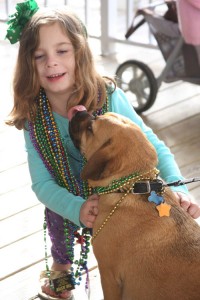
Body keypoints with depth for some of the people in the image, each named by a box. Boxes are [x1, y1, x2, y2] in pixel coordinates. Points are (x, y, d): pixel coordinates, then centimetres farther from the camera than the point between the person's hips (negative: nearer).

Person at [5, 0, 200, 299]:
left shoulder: (109, 98, -30)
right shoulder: (34, 118, -23)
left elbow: (153, 147, -26)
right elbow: (43, 183, -22)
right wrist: (77, 209, -43)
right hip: (65, 206, 3)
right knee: (61, 248, 29)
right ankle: (61, 270, 61)